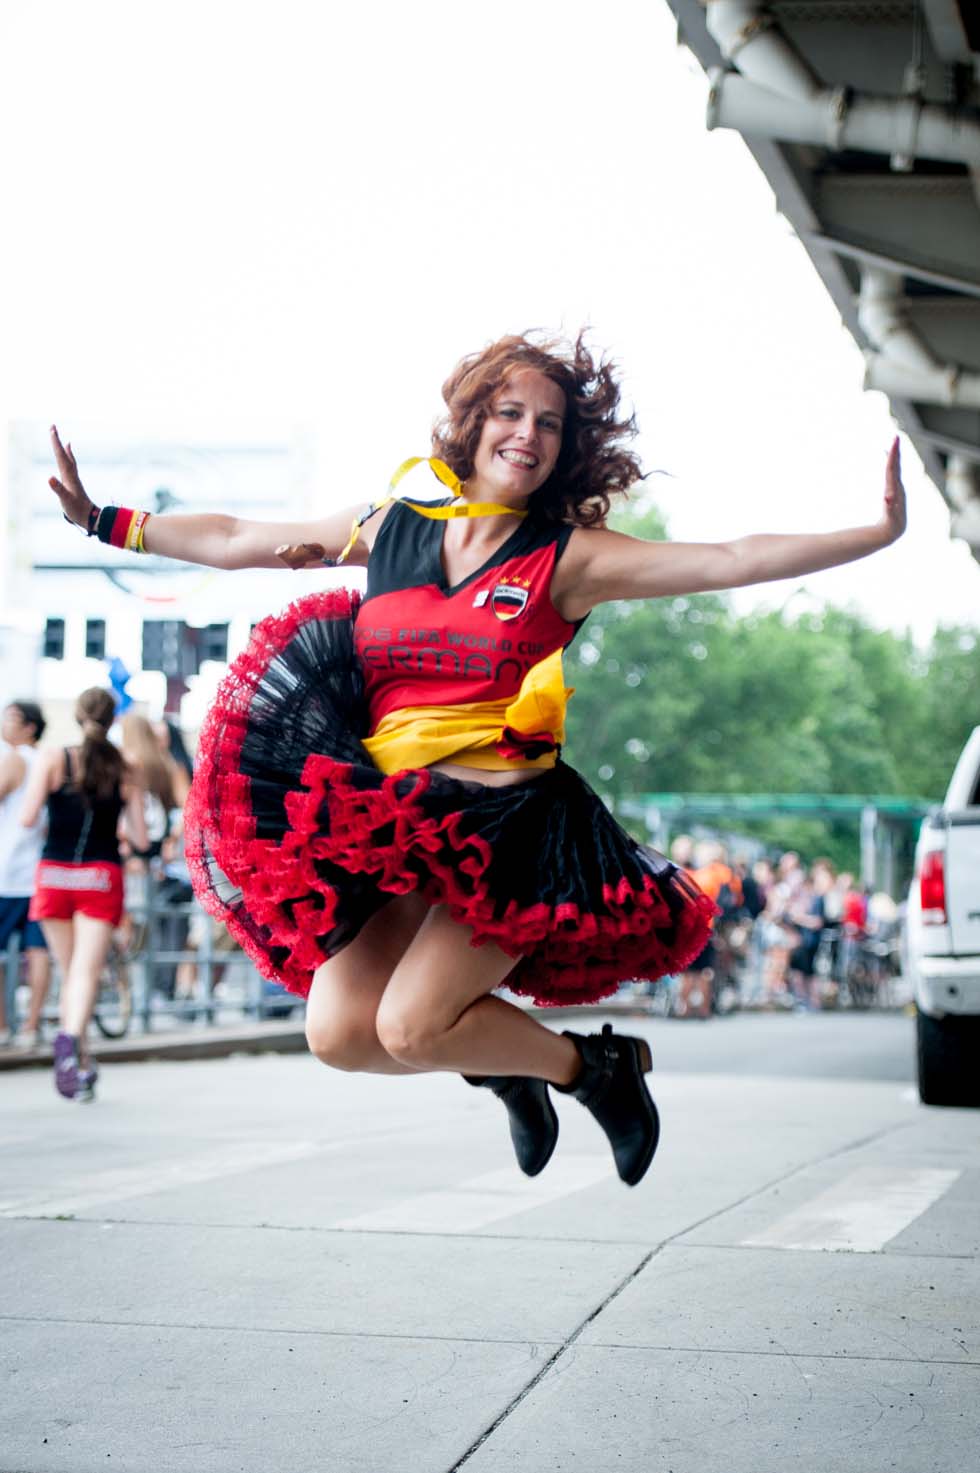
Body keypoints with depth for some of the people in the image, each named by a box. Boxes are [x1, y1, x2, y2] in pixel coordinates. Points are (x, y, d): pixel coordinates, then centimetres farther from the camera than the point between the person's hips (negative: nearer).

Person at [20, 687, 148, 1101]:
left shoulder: (52, 760, -2)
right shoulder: (126, 772, 1)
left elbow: (27, 818, -10)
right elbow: (140, 839, 2)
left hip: (55, 874, 1)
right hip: (102, 876, -1)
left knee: (70, 971, 13)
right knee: (87, 970, -8)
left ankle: (80, 1060, 14)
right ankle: (71, 1037, -34)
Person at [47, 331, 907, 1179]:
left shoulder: (570, 559, -2)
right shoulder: (392, 530, 8)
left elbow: (733, 562, -8)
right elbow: (233, 541, 17)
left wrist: (879, 532, -15)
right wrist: (103, 520, 18)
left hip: (510, 820, -4)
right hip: (391, 824, 4)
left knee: (410, 1028, -16)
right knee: (339, 1033, -7)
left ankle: (594, 1066, 10)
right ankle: (506, 1065, 22)